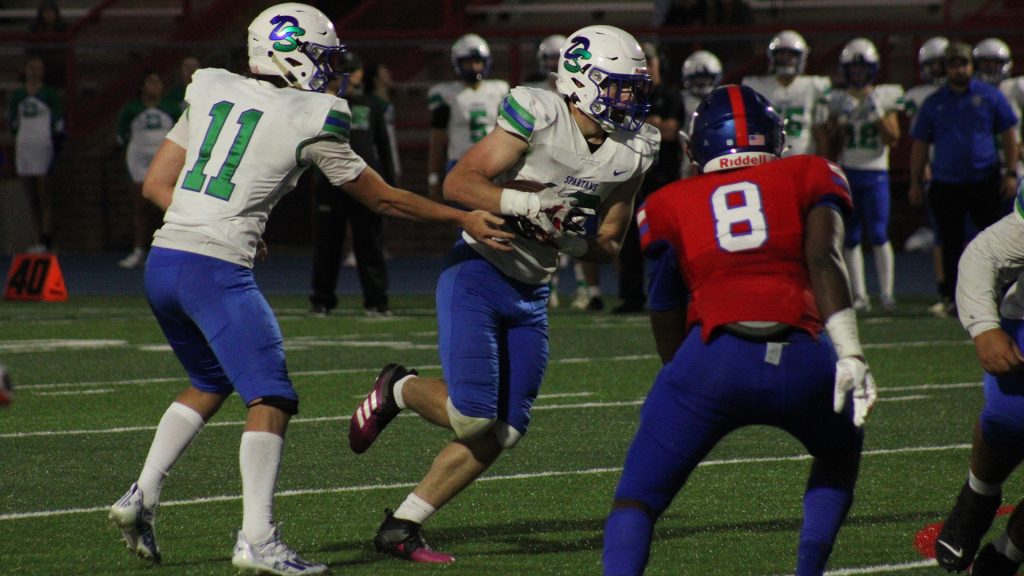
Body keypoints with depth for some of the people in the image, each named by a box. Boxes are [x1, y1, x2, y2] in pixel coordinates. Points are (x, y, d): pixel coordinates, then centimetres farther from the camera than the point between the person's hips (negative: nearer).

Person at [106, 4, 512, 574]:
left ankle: (143, 495, 17)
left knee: (211, 382, 26)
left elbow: (157, 183, 16)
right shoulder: (310, 120, -3)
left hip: (163, 261, 7)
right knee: (271, 398, -3)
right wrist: (465, 218, 13)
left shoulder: (211, 90, 13)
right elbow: (382, 197, 6)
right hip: (216, 270, -7)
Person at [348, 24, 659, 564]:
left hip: (530, 294, 7)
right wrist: (522, 204, -30)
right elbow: (458, 182, -16)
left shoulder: (630, 153, 1)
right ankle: (398, 389, 15)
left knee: (503, 432, 3)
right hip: (478, 273, -7)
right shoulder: (539, 116, -17)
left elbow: (608, 244, 10)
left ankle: (402, 526, 14)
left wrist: (575, 241, -12)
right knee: (472, 416, -18)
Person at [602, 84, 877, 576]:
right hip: (803, 363, 1)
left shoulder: (670, 206, 21)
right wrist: (850, 354, -7)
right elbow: (823, 259, 2)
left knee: (636, 500, 10)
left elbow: (666, 318, 20)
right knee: (839, 454, 34)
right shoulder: (810, 178, 20)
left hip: (714, 359, -1)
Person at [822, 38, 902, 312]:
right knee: (851, 238, 1)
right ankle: (859, 295, 5)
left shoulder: (885, 97, 4)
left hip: (875, 174, -2)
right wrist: (842, 119, -8)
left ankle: (887, 293, -2)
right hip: (846, 174, 2)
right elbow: (832, 144, 8)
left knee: (878, 235, -9)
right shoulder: (838, 101, 8)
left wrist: (877, 113, -13)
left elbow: (892, 138, -2)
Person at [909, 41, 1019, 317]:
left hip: (984, 182, -1)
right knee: (951, 244, 4)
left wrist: (1011, 174, 1)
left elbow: (1009, 135, 7)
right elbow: (920, 146, 13)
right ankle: (952, 297, 13)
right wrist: (916, 183, 9)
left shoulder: (990, 96, 3)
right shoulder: (934, 103, 8)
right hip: (946, 185, 1)